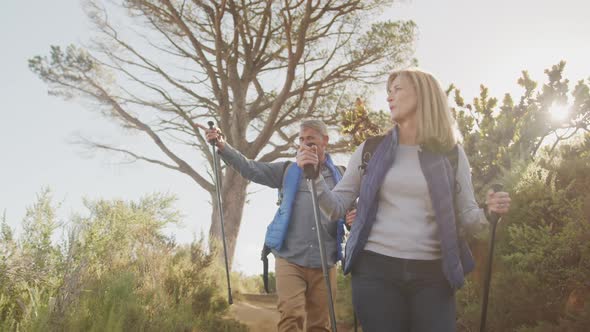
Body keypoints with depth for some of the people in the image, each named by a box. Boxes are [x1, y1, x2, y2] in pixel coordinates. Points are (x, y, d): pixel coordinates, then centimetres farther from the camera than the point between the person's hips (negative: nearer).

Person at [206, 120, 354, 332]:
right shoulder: (288, 171, 10)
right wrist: (222, 146, -12)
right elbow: (250, 169, 2)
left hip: (324, 264, 1)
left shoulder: (339, 177, 10)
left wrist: (353, 221, -9)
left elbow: (349, 213, 16)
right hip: (290, 260, -1)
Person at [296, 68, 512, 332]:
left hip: (432, 274, 0)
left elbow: (466, 218, 5)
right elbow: (337, 208, 6)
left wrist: (489, 211, -16)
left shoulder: (450, 153, 5)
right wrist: (315, 176, -10)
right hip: (375, 271, 0)